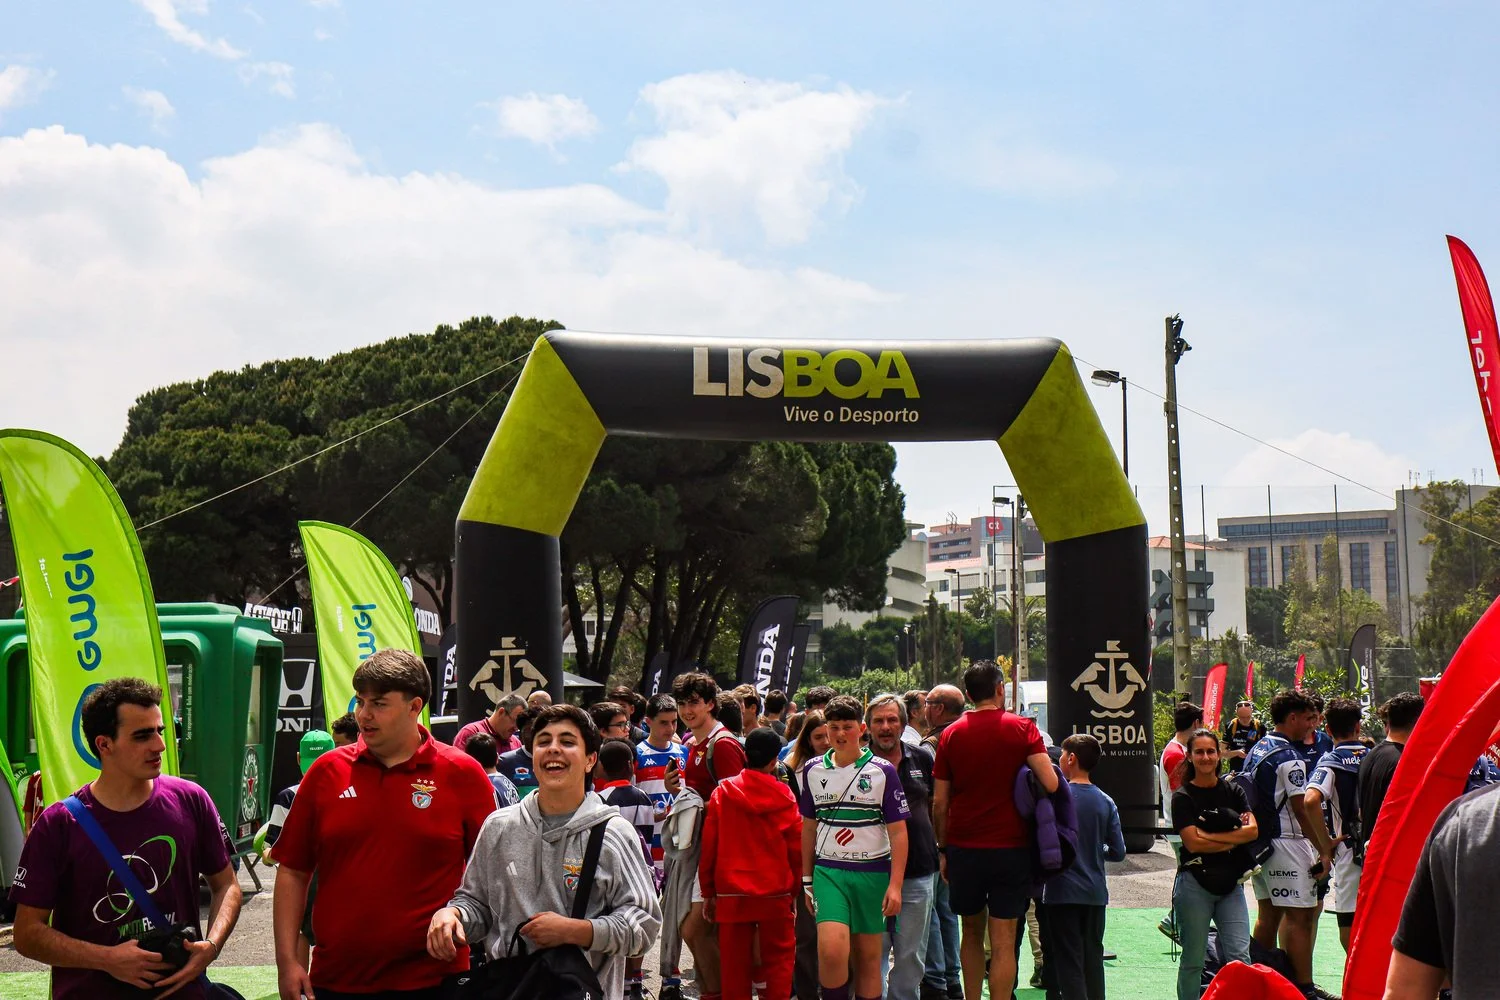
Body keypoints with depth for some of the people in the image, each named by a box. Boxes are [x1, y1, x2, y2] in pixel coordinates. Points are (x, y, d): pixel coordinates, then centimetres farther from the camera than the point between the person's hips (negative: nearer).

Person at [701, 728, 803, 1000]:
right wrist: (794, 890, 12)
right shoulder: (784, 796, -3)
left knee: (735, 965, 7)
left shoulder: (722, 792, -1)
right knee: (778, 961, 8)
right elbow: (796, 849, 0)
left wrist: (708, 891, 9)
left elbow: (708, 846, 0)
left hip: (731, 894, 1)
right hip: (775, 894, -1)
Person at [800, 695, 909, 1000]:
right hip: (828, 871, 1)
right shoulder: (813, 770, 6)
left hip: (873, 873, -1)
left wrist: (895, 886, -8)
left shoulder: (882, 771, -2)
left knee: (868, 958, 5)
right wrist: (807, 878, 16)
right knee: (832, 949, -18)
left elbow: (898, 832, -2)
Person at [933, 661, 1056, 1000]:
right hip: (1010, 847, -2)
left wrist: (943, 848, 12)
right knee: (1003, 942, 0)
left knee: (972, 934, 18)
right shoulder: (1022, 728, -4)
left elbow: (939, 802, 3)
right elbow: (1050, 784, -14)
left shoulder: (951, 735, 2)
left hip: (963, 848, 2)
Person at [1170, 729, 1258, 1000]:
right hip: (1195, 886, -3)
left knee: (1240, 956, -6)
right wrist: (1235, 838, -8)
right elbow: (1193, 843, -12)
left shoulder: (1233, 791, 10)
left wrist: (1209, 835, -11)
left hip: (1231, 885, 3)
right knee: (1193, 960, 3)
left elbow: (1253, 831, -5)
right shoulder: (1183, 797, -1)